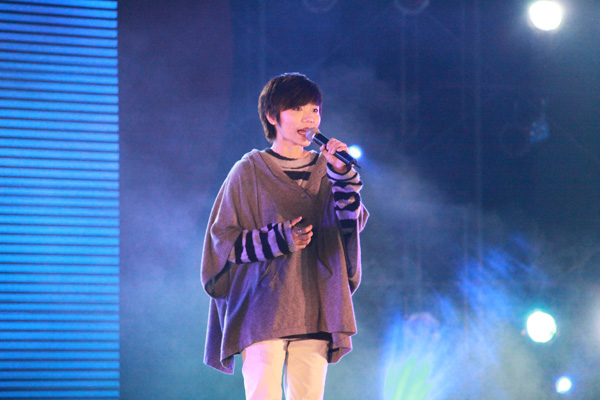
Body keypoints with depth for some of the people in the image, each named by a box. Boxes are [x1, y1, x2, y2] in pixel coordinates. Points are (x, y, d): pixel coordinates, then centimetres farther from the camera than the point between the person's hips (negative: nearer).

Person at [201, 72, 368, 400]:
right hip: (262, 308, -3)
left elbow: (353, 224, 0)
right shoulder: (250, 171, 2)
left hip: (314, 309, 4)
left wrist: (342, 176, -14)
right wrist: (279, 239, -13)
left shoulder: (325, 171, 12)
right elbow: (222, 237, -1)